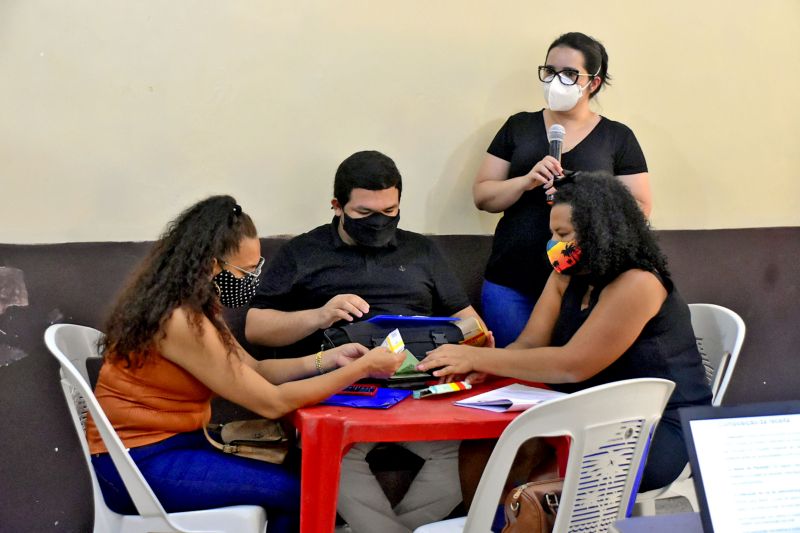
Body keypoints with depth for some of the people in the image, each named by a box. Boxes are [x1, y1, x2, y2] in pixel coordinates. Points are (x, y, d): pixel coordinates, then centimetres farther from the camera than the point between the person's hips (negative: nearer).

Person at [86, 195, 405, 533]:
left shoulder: (193, 303, 4)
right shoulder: (181, 320, -25)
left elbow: (252, 371, 9)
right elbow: (273, 402, -21)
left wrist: (330, 358, -1)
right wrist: (362, 369, -16)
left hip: (170, 443, 9)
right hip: (141, 462, -9)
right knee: (300, 489, -10)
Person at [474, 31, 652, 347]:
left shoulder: (618, 137, 5)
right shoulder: (518, 126, 9)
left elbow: (639, 209, 1)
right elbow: (482, 196, 7)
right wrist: (527, 181, -12)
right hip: (510, 284, 2)